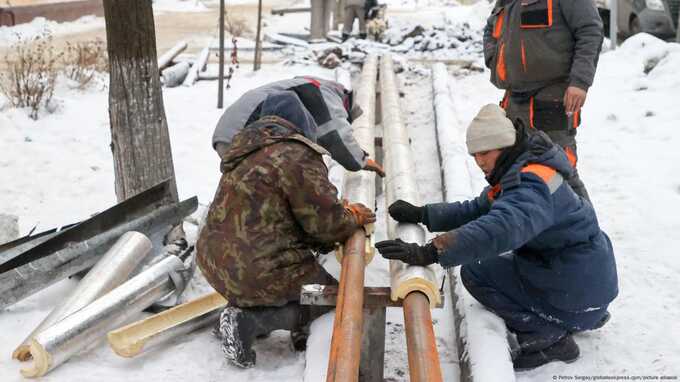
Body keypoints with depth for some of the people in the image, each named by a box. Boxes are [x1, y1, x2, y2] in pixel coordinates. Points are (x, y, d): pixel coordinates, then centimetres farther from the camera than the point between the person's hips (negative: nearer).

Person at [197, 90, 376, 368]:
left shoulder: (246, 153, 13)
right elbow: (326, 221, -15)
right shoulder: (298, 157, -15)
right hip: (260, 276, -8)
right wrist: (354, 216, 7)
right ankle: (250, 320, -5)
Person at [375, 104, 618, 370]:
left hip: (577, 290, -10)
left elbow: (498, 229, -44)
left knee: (475, 271, -10)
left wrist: (429, 253, -50)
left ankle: (547, 338, -4)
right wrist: (422, 214, -6)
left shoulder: (534, 184, -27)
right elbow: (475, 210, 7)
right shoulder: (515, 175, 7)